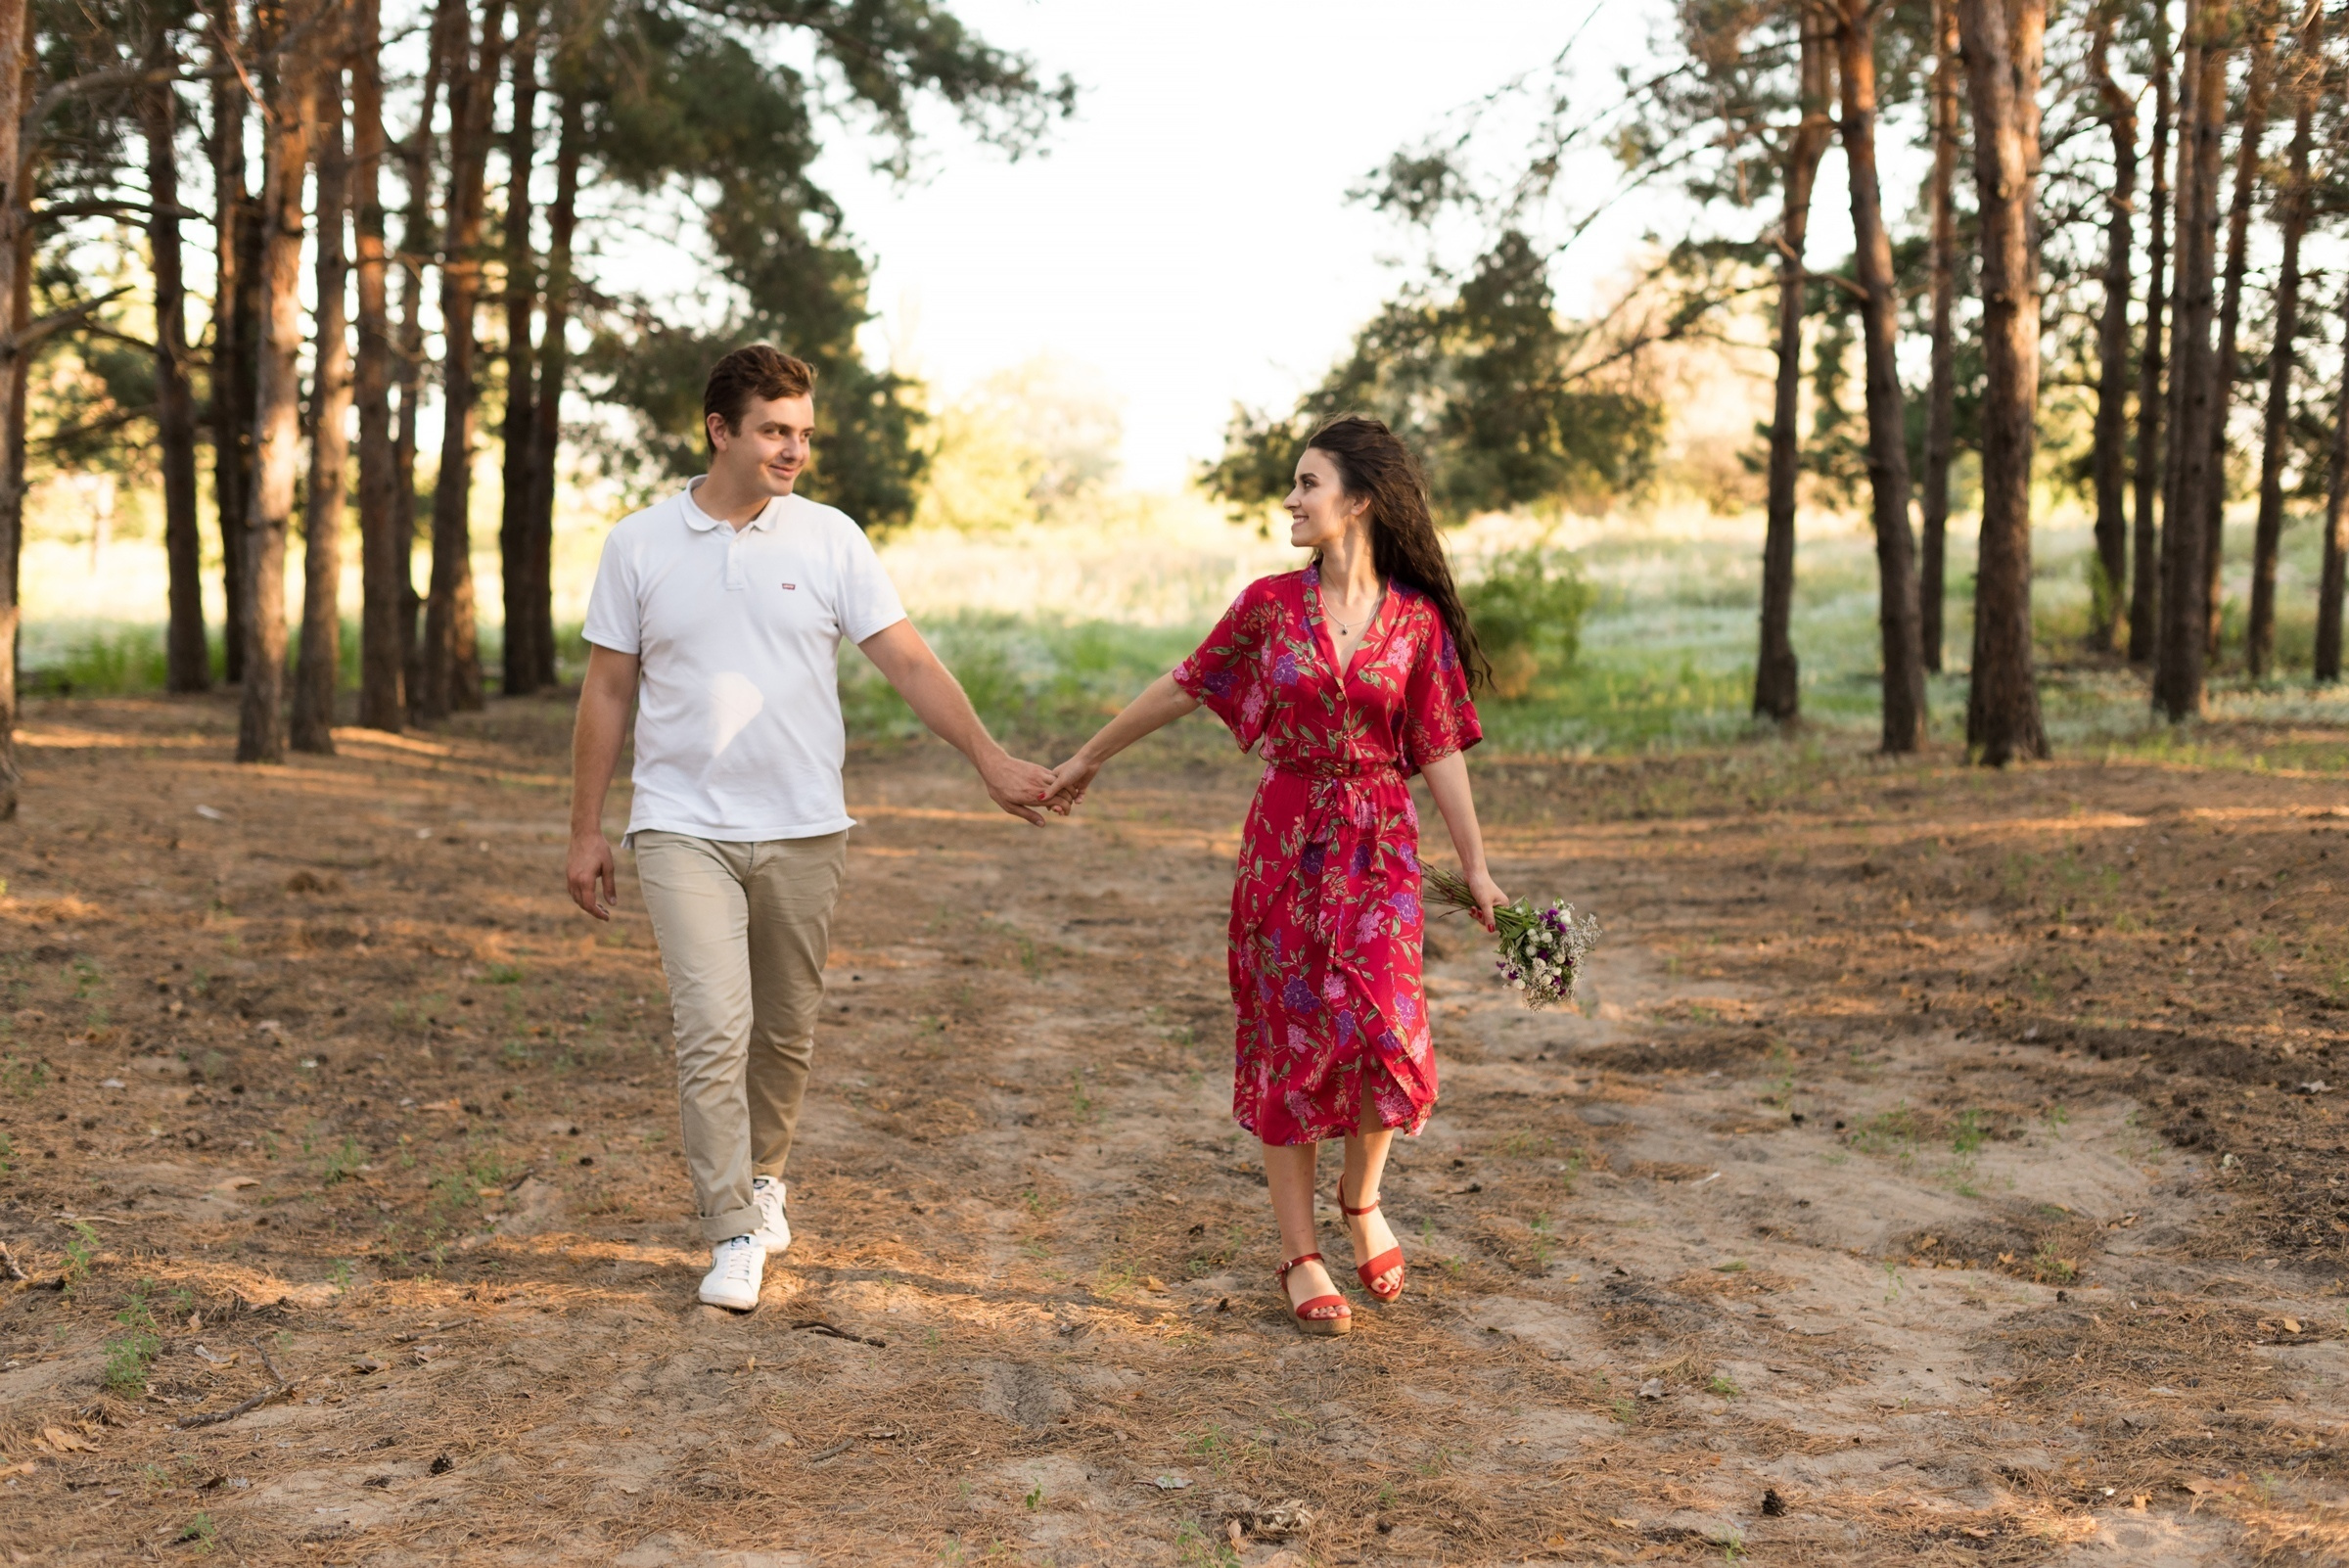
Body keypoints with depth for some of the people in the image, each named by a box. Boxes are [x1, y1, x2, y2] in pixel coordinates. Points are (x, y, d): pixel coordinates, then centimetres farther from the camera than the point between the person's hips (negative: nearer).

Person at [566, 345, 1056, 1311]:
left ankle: (761, 1177, 36)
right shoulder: (640, 545, 1)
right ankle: (734, 1233, 1)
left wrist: (990, 760, -14)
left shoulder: (830, 540, 1)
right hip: (684, 828, -1)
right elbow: (607, 691, 6)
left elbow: (908, 661, -3)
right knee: (714, 1031, -10)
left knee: (787, 1032, 11)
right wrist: (586, 832, 6)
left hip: (803, 830, 2)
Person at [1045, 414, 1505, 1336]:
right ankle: (1299, 1255, 14)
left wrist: (1476, 868, 1)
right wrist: (1089, 759, 15)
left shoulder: (1417, 620, -1)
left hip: (1378, 846, -1)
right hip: (1287, 841, 1)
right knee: (1290, 1037, 3)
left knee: (1382, 1021, -15)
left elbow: (1439, 751, 2)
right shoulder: (1271, 604, 1)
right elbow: (1184, 687, 9)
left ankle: (1362, 1198, 14)